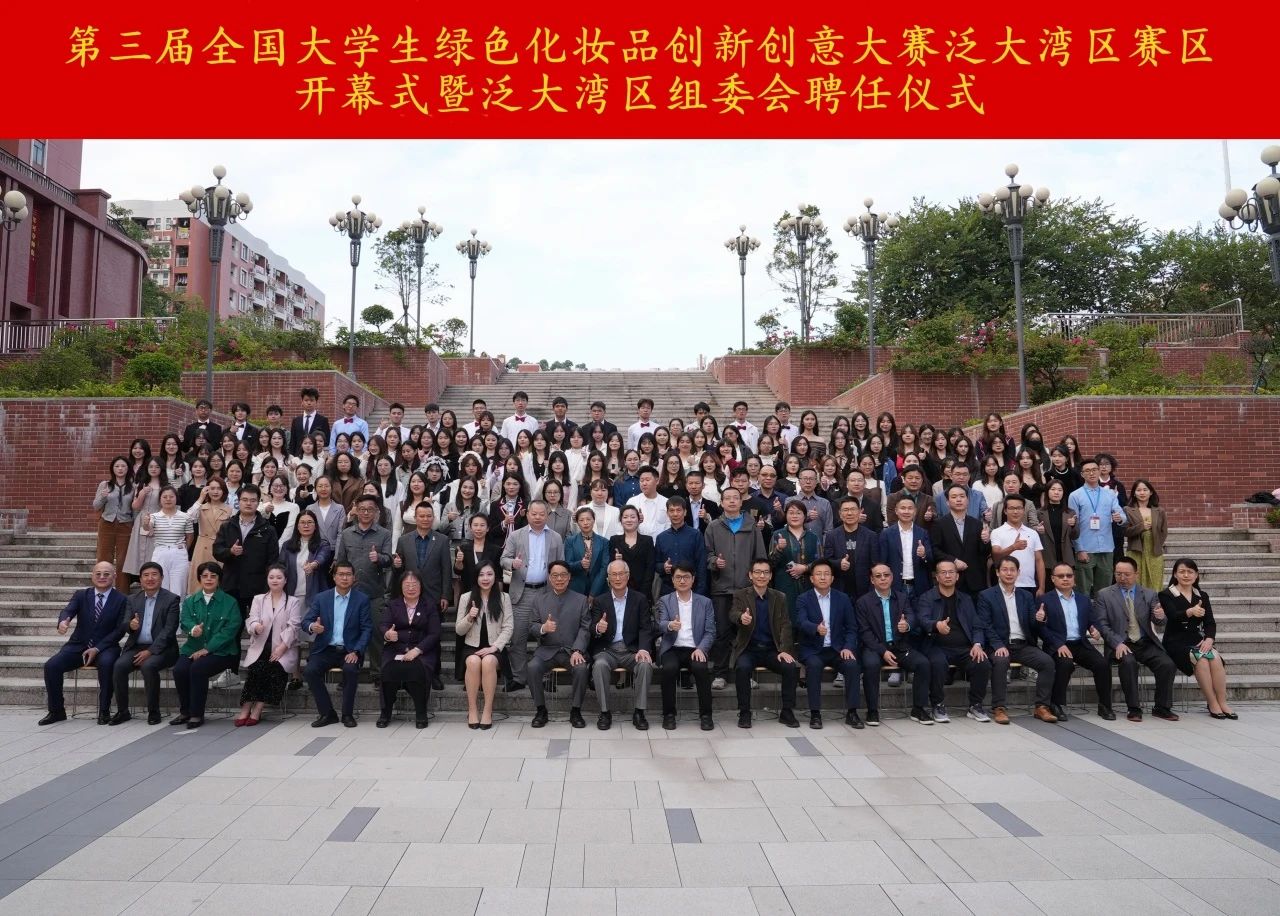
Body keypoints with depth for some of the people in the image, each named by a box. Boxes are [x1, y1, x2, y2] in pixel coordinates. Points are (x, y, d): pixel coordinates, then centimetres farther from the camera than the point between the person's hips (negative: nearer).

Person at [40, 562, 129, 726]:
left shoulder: (121, 599, 0)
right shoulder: (81, 595, 9)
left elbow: (120, 629, -6)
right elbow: (68, 610, -11)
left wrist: (97, 649, -17)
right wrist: (63, 622, -37)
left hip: (105, 647, -3)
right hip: (78, 645, 3)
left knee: (107, 663, -34)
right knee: (51, 666, -19)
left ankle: (104, 711, -20)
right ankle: (56, 711, 0)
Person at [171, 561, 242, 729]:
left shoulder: (230, 602, 3)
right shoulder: (190, 601, 15)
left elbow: (230, 630, -7)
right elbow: (184, 621, -2)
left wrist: (207, 649, -16)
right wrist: (193, 629, -28)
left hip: (220, 651, -3)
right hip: (193, 649, 4)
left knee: (198, 668, -30)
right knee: (179, 669, -25)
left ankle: (197, 714, -15)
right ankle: (185, 712, -4)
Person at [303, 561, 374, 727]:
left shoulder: (362, 599, 1)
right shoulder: (321, 598, 6)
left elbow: (367, 629, -2)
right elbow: (305, 621, 4)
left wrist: (356, 652, -16)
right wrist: (312, 626, -22)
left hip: (349, 651, -2)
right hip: (325, 650, 2)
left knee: (350, 669, -32)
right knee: (310, 671, -25)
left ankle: (347, 714, -12)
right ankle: (327, 713, -7)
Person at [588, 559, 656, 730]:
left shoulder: (640, 599, 7)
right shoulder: (599, 601, 8)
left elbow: (646, 628, 1)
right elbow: (592, 630, 2)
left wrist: (643, 649, -19)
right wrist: (598, 629, -24)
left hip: (632, 650, 0)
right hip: (607, 650, 0)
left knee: (646, 664, -30)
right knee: (600, 665, -32)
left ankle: (639, 712, -17)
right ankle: (604, 712, -18)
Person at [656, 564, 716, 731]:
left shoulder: (705, 602, 11)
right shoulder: (664, 601, 8)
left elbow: (710, 632, 5)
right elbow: (661, 625, -8)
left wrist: (701, 649, -14)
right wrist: (670, 625, -33)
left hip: (695, 649, 1)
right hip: (672, 649, 0)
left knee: (701, 668, -31)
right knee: (669, 668, -32)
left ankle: (705, 714, -15)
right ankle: (669, 714, -15)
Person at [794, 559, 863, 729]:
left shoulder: (843, 598, 9)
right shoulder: (803, 599, 1)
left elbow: (851, 627, 8)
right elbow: (802, 623, -17)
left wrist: (848, 647, -10)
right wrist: (817, 628, -39)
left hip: (837, 649, 2)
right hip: (812, 650, -2)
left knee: (853, 665, -26)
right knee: (814, 665, -33)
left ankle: (851, 712, -14)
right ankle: (815, 713, -23)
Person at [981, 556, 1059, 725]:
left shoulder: (1026, 596, 18)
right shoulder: (986, 596, 4)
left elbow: (1032, 625, 11)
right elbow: (985, 626, -5)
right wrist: (998, 645, -20)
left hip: (1023, 645, 4)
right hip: (1000, 646, -4)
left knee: (1047, 662, -21)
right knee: (1000, 662, -35)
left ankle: (1042, 707, -13)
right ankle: (999, 708, -25)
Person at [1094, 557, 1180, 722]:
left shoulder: (1149, 594, 11)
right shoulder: (1104, 595, 3)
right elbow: (1102, 624, -3)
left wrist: (1161, 615, -26)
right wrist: (1118, 643, -19)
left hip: (1146, 643, 3)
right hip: (1121, 644, -3)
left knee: (1168, 664, -22)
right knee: (1128, 662, -33)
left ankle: (1162, 708, -3)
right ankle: (1134, 709, -19)